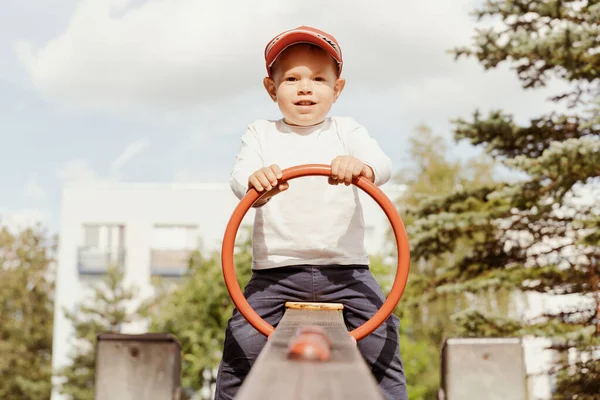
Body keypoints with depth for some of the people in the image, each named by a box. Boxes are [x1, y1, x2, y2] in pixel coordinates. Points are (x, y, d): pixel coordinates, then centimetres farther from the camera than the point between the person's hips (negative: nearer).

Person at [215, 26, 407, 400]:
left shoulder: (347, 131, 8)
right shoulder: (260, 134, 9)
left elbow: (383, 165, -11)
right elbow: (240, 178, -8)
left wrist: (361, 167, -36)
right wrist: (255, 182, -34)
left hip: (345, 270, 0)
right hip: (276, 272, 0)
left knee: (382, 344, -4)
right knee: (241, 347, -5)